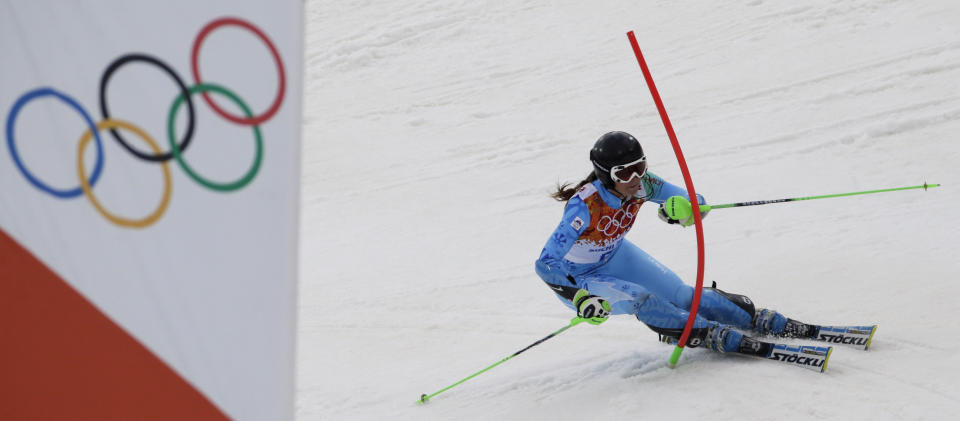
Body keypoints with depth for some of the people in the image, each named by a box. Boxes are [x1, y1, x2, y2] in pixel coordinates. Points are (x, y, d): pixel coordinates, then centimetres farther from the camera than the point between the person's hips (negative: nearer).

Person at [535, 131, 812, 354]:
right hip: (576, 278, -5)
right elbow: (546, 264, -41)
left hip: (614, 257, 5)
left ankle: (761, 321, 5)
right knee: (641, 300, -27)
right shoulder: (584, 205, -38)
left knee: (681, 295, -3)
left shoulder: (641, 184, -22)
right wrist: (579, 299, -54)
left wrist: (683, 209, -41)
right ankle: (719, 337, -23)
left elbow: (697, 203, -17)